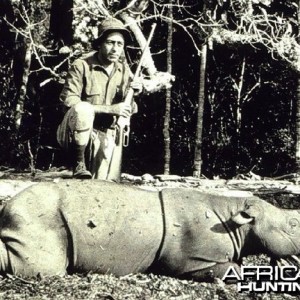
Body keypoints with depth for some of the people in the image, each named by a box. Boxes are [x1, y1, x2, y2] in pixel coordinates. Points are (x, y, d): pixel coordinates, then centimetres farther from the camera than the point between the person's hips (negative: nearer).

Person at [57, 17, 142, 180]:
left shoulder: (124, 70, 3)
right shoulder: (81, 66, -12)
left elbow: (128, 110, 8)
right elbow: (69, 101, -22)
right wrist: (110, 108, -26)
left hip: (105, 132, 4)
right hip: (76, 133, -3)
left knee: (108, 182, -16)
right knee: (83, 108, -35)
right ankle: (78, 163, -19)